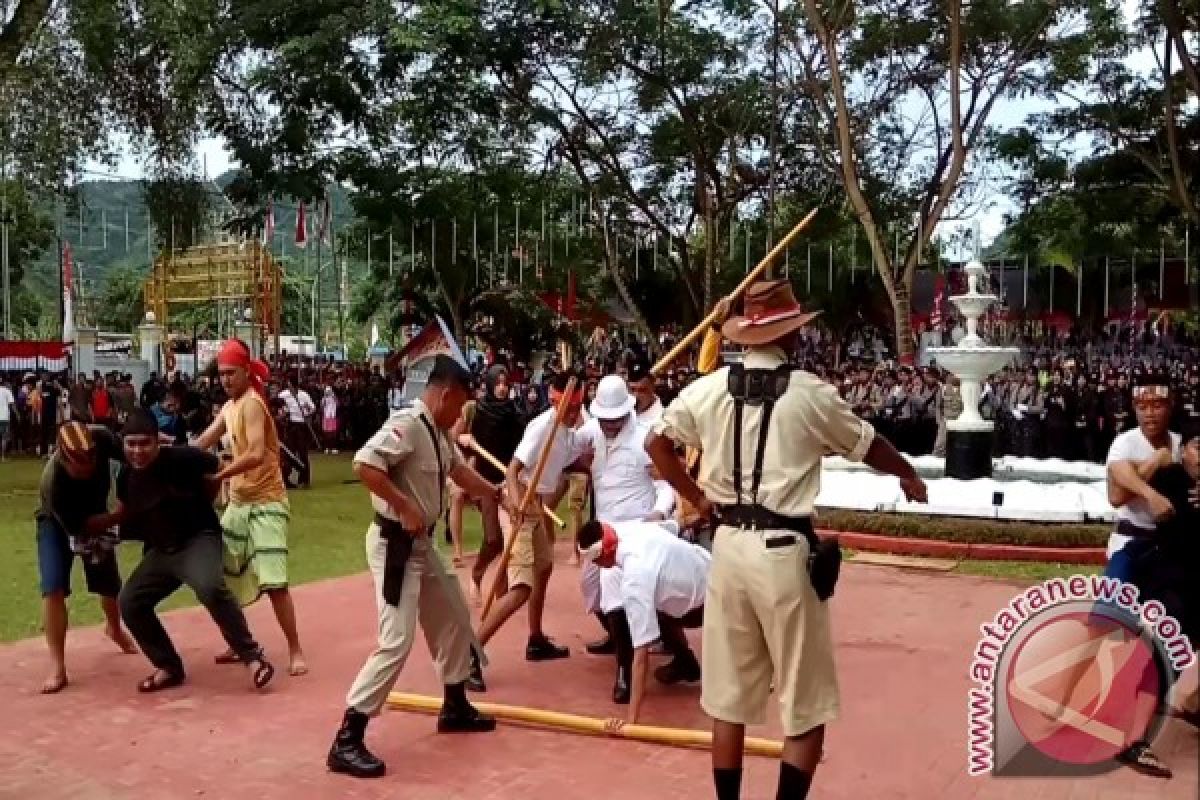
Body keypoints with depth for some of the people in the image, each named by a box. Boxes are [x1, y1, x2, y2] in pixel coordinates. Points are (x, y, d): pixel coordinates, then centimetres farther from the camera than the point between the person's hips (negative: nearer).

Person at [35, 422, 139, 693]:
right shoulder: (53, 481, -41)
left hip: (96, 516, 4)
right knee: (54, 588, -22)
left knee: (110, 584, 16)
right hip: (58, 524, -4)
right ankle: (57, 667, -13)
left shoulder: (101, 438, -34)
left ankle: (114, 628, 49)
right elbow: (80, 528, -32)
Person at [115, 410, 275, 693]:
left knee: (210, 587, -33)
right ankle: (169, 667, 13)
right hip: (160, 551, 7)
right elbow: (125, 514, 21)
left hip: (198, 540, -7)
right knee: (129, 602, -1)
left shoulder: (181, 458, -19)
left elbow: (219, 471, -5)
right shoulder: (126, 476, 1)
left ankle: (252, 657, -22)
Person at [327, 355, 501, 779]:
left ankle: (455, 705, 38)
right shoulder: (406, 423, -21)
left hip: (421, 543, 10)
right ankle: (347, 740, -5)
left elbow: (457, 469, 24)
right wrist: (406, 507, -28)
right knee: (397, 642, -13)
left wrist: (497, 492, 22)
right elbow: (364, 465, -33)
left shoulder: (438, 431, 8)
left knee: (455, 616, 21)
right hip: (394, 542, -10)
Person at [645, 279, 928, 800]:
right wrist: (908, 475, 27)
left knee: (728, 698, 15)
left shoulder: (709, 388, 3)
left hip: (729, 546, 5)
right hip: (783, 552, -4)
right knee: (806, 707, 9)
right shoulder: (809, 392, -7)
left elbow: (655, 443, 12)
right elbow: (869, 446, 8)